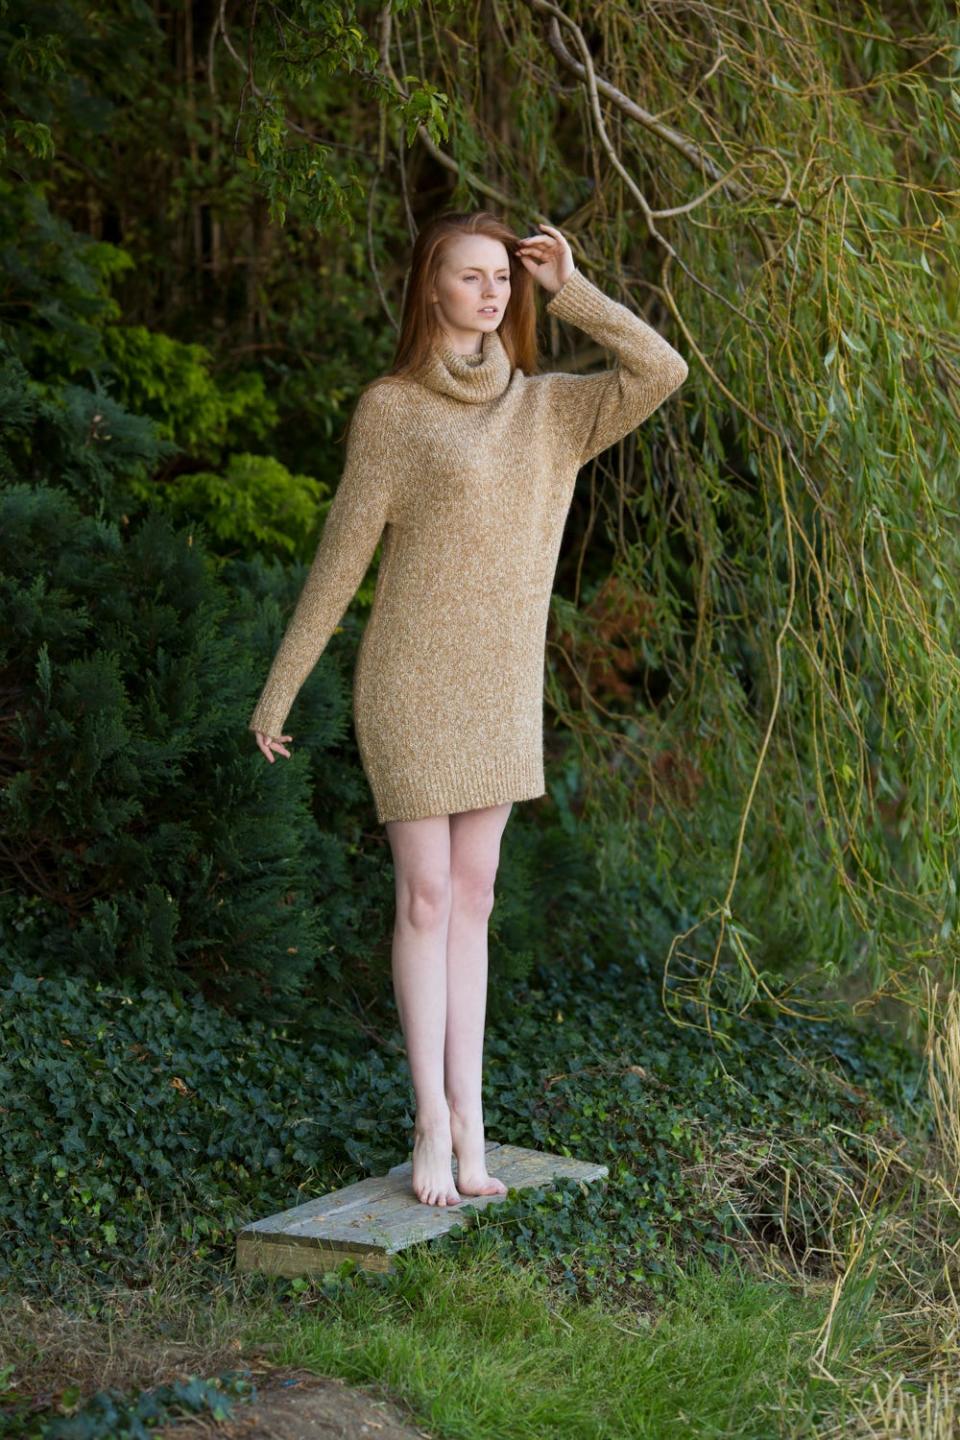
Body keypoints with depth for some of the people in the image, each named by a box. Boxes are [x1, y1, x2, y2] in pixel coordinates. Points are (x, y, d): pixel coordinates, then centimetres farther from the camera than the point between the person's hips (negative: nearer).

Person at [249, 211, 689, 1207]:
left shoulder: (546, 407, 7)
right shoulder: (389, 409, -6)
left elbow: (664, 372, -6)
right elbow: (340, 556, -4)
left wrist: (571, 290, -2)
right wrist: (278, 692, -2)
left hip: (501, 687, 5)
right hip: (412, 682, -5)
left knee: (473, 896, 7)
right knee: (426, 897, -3)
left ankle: (467, 1117, 11)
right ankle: (433, 1124, 4)